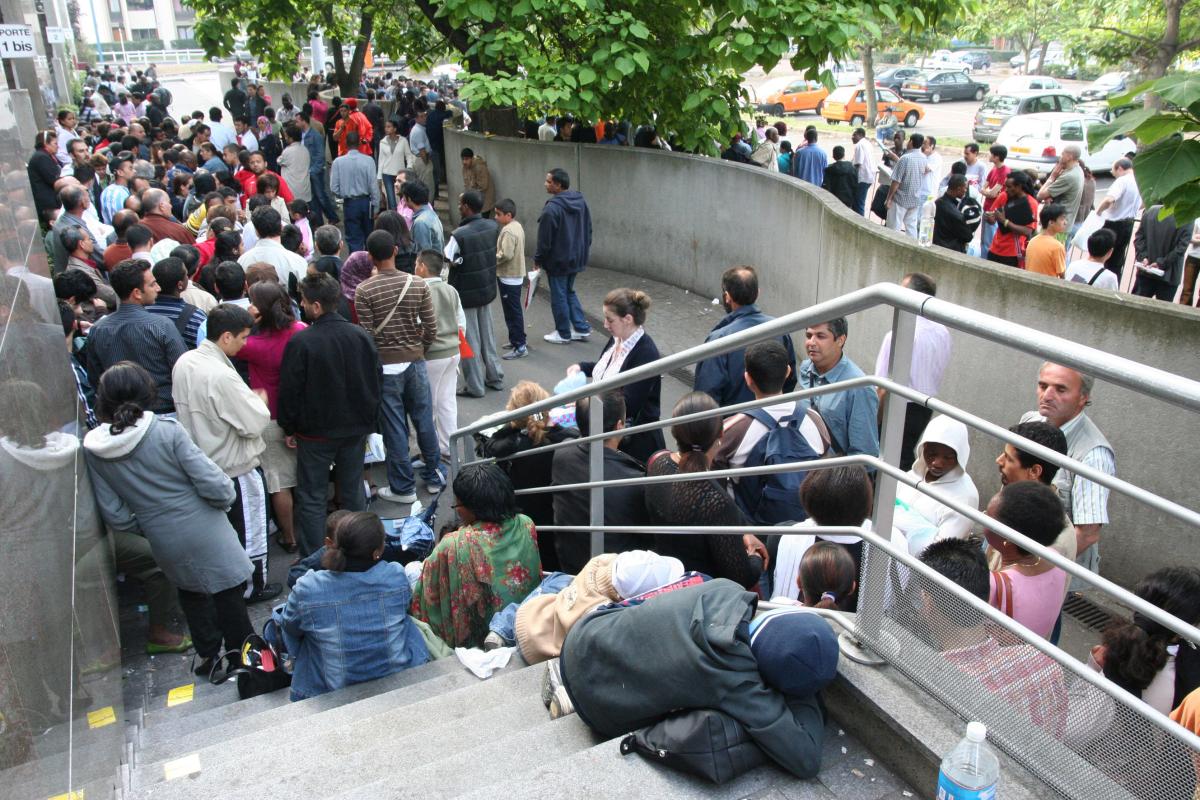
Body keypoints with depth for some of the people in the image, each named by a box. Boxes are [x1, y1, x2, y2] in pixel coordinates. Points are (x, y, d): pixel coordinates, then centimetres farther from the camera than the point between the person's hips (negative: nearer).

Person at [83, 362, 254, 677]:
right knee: (227, 593, 13)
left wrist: (145, 527, 16)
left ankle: (209, 655, 40)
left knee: (190, 590, 28)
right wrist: (227, 497, 3)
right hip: (206, 533, -4)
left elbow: (114, 515, -2)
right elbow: (215, 486, -20)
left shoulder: (92, 449, -6)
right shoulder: (167, 430, -19)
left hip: (165, 544, 4)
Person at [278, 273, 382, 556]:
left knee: (312, 498, 7)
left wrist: (289, 428, 3)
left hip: (315, 431, -4)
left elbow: (289, 390, -12)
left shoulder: (301, 342, -18)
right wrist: (368, 421, 16)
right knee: (353, 490, 16)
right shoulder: (361, 336, -3)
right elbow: (376, 382, 6)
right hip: (356, 428, 5)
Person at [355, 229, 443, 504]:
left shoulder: (364, 291, -12)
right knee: (424, 421, 15)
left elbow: (367, 336, -11)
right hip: (415, 362, 3)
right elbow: (431, 329, -2)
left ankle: (403, 487, 16)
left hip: (385, 366, -3)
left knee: (395, 428, 6)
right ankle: (433, 476, 29)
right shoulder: (418, 284, -4)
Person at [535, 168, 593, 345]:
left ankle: (563, 334, 18)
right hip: (576, 258, 8)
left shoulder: (552, 208, -23)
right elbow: (588, 230, 12)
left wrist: (538, 260, -5)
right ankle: (582, 328, 21)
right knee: (569, 292, 22)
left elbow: (544, 239, -18)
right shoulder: (581, 201, 2)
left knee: (559, 297, 6)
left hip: (557, 260, -8)